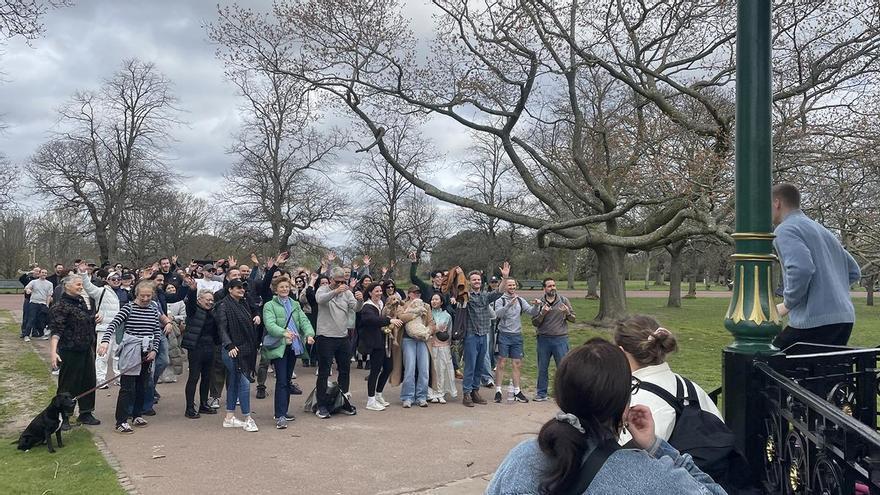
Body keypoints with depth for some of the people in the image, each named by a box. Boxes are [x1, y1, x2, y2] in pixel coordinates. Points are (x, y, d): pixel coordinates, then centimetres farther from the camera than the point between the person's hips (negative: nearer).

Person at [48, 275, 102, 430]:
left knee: (88, 381, 14)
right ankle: (63, 418, 15)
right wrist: (53, 352, -32)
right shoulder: (60, 306, -15)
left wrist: (96, 316, 7)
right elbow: (56, 330, -23)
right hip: (70, 351, -8)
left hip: (86, 349, 8)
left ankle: (85, 413, 27)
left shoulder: (81, 300, 10)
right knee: (68, 384, 2)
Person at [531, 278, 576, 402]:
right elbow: (534, 322, 0)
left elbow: (573, 319, 5)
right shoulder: (539, 302, 3)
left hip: (560, 339, -1)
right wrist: (542, 313, -17)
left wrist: (567, 312, -16)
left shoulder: (563, 300, 3)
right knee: (542, 368, 9)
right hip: (544, 339, 1)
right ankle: (541, 393, 21)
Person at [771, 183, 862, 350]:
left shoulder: (784, 230, -6)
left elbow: (802, 269, -23)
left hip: (815, 321, -8)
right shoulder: (822, 230, 22)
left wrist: (787, 304, -10)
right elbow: (854, 272, 25)